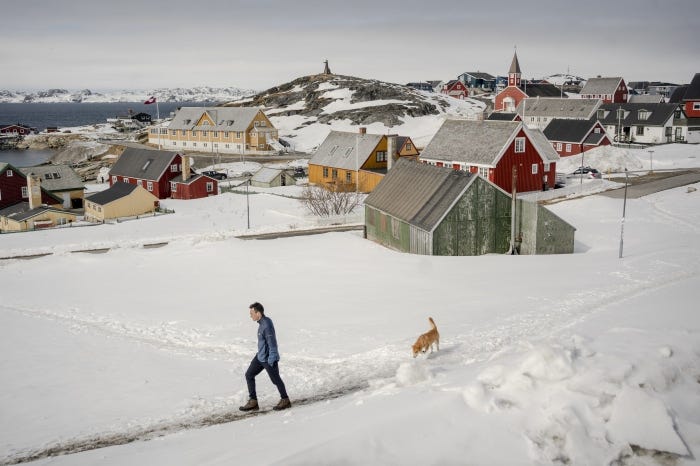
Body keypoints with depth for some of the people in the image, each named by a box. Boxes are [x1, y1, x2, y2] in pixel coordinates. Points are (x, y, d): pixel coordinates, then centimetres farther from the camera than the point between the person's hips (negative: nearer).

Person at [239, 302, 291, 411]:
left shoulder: (267, 325, -27)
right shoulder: (262, 322, 2)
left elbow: (273, 344, -25)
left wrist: (271, 361, -22)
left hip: (268, 358, -9)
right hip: (260, 357, 9)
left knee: (275, 379, 8)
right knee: (249, 375, 8)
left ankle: (285, 401, 29)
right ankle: (253, 402, 14)